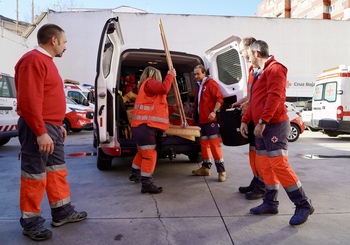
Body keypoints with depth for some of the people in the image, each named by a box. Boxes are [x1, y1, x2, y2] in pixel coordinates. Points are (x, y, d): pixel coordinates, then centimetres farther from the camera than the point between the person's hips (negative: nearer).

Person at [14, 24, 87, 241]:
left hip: (52, 127, 10)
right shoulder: (33, 60, -14)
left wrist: (58, 124, 21)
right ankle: (30, 221, 16)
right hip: (39, 129, -10)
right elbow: (29, 101, -23)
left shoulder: (46, 60, 18)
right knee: (35, 175, 1)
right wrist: (40, 132, -25)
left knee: (57, 170, 16)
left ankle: (62, 212, 28)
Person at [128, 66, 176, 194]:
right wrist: (170, 75, -9)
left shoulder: (147, 85, 27)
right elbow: (164, 88, -23)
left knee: (143, 152, 25)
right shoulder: (149, 82, -4)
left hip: (143, 125, 11)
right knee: (149, 154, -10)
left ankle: (135, 174, 41)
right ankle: (147, 184, -7)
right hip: (145, 125, -11)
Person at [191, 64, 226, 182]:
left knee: (214, 144, -11)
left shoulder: (211, 83, -5)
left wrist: (214, 112, -26)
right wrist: (196, 118, 19)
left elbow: (219, 99, -14)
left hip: (211, 120, -9)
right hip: (201, 120, 9)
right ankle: (205, 168, 21)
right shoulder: (198, 86, 20)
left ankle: (221, 171, -8)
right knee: (204, 143, 12)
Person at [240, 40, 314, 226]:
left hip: (275, 125, -10)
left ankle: (303, 205, -2)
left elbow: (274, 97, -20)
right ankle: (270, 203, 17)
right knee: (266, 165, 9)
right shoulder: (259, 73, 21)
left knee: (279, 164, -12)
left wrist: (262, 121, -24)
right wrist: (245, 120, 17)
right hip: (261, 127, 10)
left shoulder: (274, 69, -8)